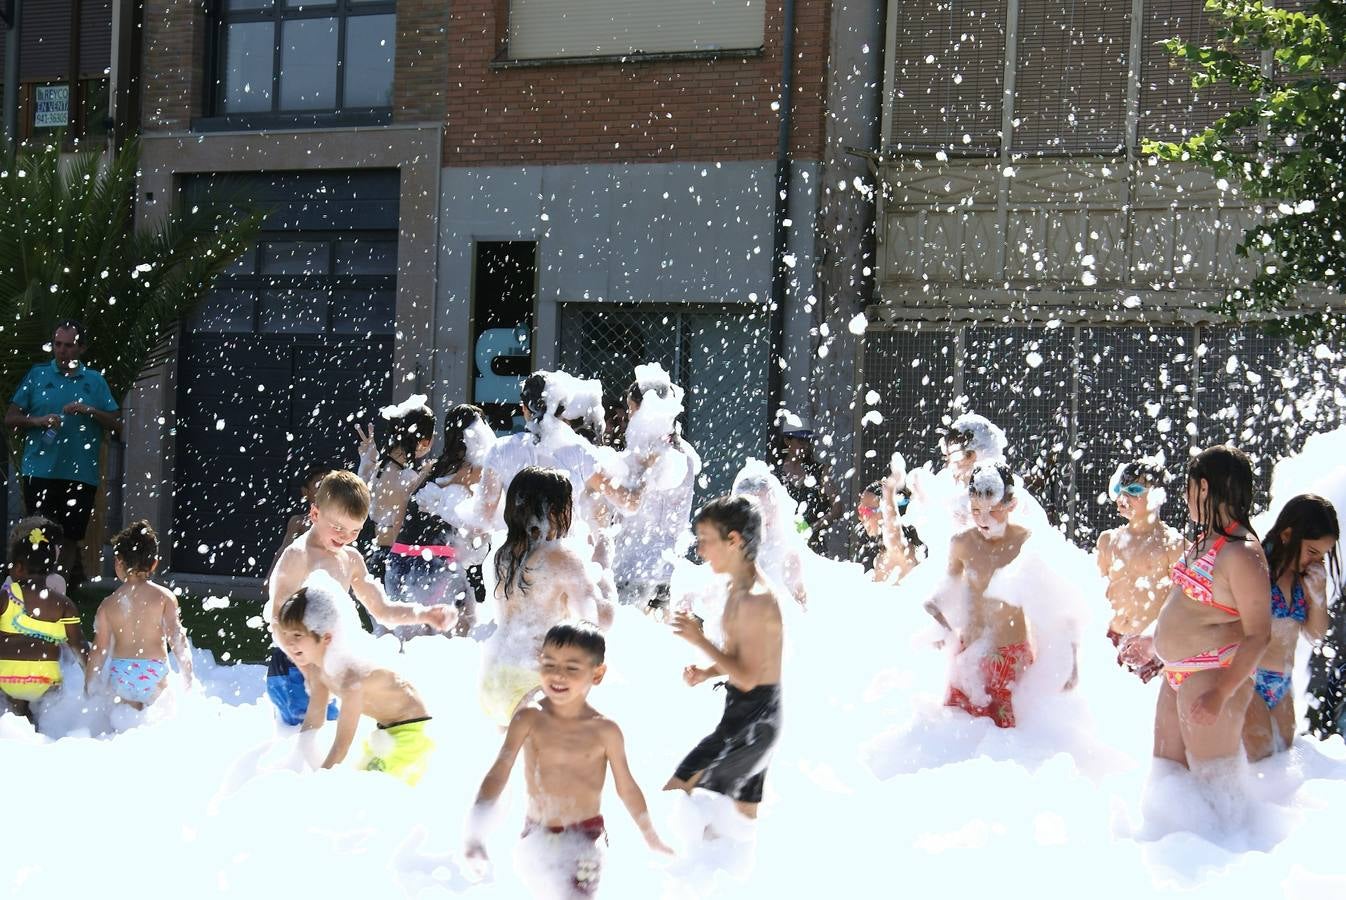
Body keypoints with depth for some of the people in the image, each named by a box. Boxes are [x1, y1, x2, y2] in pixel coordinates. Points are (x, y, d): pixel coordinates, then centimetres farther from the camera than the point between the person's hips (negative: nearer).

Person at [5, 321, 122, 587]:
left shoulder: (95, 381, 9)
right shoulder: (37, 375, 8)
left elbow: (117, 424, 6)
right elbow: (10, 418, 6)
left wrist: (90, 411, -10)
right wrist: (38, 420, -12)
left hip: (81, 473, 1)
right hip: (40, 472, -1)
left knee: (70, 537, 5)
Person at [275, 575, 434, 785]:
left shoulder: (350, 674, -35)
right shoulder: (314, 664, -11)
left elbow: (342, 744, -34)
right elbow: (313, 720, 1)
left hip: (411, 729, -9)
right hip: (385, 729, 9)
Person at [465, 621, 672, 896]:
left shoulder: (605, 731, -10)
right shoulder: (529, 719, -10)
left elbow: (627, 789, 3)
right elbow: (498, 773, -17)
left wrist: (653, 841, 13)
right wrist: (475, 832, -29)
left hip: (585, 840, -2)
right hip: (536, 838, 2)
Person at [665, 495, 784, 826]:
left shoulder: (754, 599, -22)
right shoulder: (740, 590, 10)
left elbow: (747, 677, -24)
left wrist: (699, 640, -19)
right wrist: (706, 672, 4)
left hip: (751, 720, -10)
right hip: (751, 716, 10)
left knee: (676, 793, -8)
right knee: (745, 811, 17)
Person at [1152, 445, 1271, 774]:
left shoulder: (1241, 553, -20)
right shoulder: (1204, 540, 10)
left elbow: (1259, 635, -22)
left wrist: (1220, 693, -28)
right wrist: (1154, 644, 30)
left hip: (1213, 678, -10)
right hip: (1177, 674, 10)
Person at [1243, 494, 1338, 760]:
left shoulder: (1303, 577, 6)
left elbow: (1315, 635, 13)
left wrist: (1317, 593, -2)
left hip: (1282, 686, 7)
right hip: (1249, 680, -7)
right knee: (1260, 762, -12)